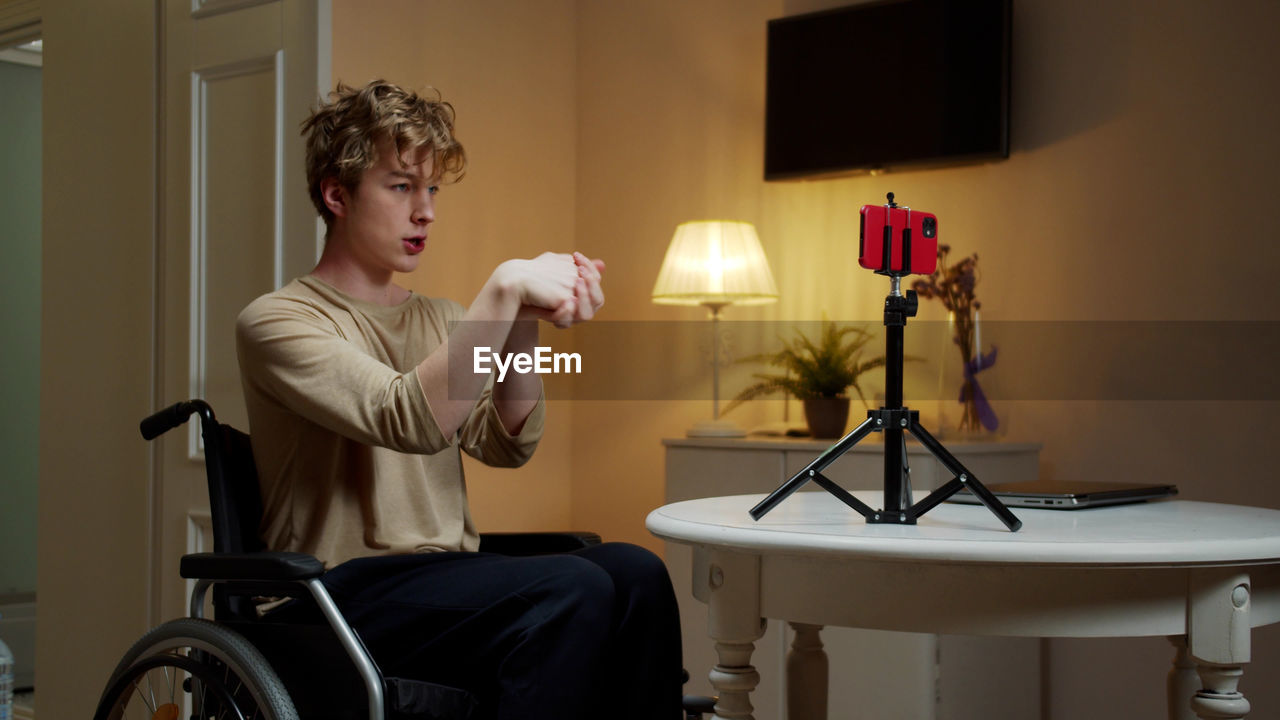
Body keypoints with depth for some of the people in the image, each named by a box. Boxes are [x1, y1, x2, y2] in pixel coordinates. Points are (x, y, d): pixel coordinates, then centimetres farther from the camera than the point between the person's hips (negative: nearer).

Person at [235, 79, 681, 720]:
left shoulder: (439, 321, 21)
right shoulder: (276, 322, -1)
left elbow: (506, 444, 3)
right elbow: (412, 421, -18)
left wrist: (525, 323, -11)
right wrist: (505, 290, -19)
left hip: (448, 584, 6)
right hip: (348, 590, -6)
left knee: (633, 571, -24)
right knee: (574, 589, -30)